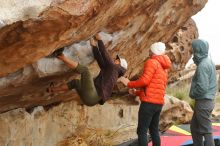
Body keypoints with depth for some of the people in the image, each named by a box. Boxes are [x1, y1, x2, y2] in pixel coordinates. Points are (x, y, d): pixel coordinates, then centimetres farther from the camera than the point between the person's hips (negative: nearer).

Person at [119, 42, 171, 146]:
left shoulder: (152, 62, -5)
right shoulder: (163, 67, 23)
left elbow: (145, 80, -17)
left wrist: (129, 84, -4)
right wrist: (137, 92, 22)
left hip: (149, 102, -9)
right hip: (158, 103, 9)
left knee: (142, 131, -8)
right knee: (154, 131, 13)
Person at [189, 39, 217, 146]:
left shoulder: (203, 65, -19)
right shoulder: (208, 62, 11)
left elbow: (202, 87, -24)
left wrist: (192, 94, -7)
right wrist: (194, 93, 10)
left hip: (203, 102, -10)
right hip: (206, 101, 10)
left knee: (206, 131, -3)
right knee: (194, 127, 18)